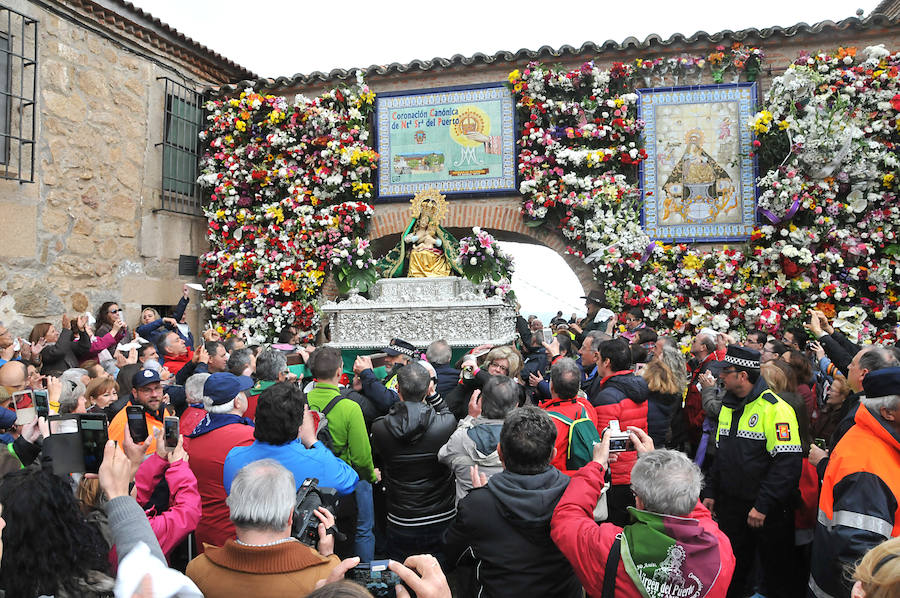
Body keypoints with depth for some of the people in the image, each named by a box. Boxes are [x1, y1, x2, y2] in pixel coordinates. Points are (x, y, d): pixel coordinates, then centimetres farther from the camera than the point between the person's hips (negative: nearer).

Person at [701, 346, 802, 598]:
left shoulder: (775, 408, -17)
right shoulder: (728, 405, 8)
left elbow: (788, 462, -22)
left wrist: (762, 505, -23)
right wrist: (711, 491, 12)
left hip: (768, 511, -7)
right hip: (731, 506, 7)